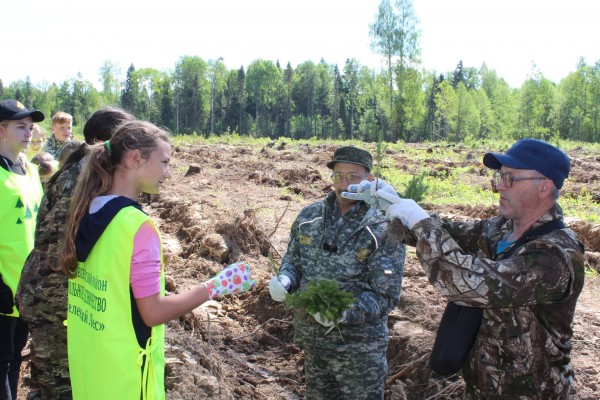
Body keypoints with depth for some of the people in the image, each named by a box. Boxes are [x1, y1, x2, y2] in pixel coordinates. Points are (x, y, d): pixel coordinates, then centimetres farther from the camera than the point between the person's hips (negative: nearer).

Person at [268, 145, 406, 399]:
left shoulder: (384, 230, -16)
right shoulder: (309, 216, -1)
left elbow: (386, 296, -15)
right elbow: (293, 261, 11)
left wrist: (344, 312, -31)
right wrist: (284, 280, -12)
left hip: (358, 347, -5)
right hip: (310, 338, 5)